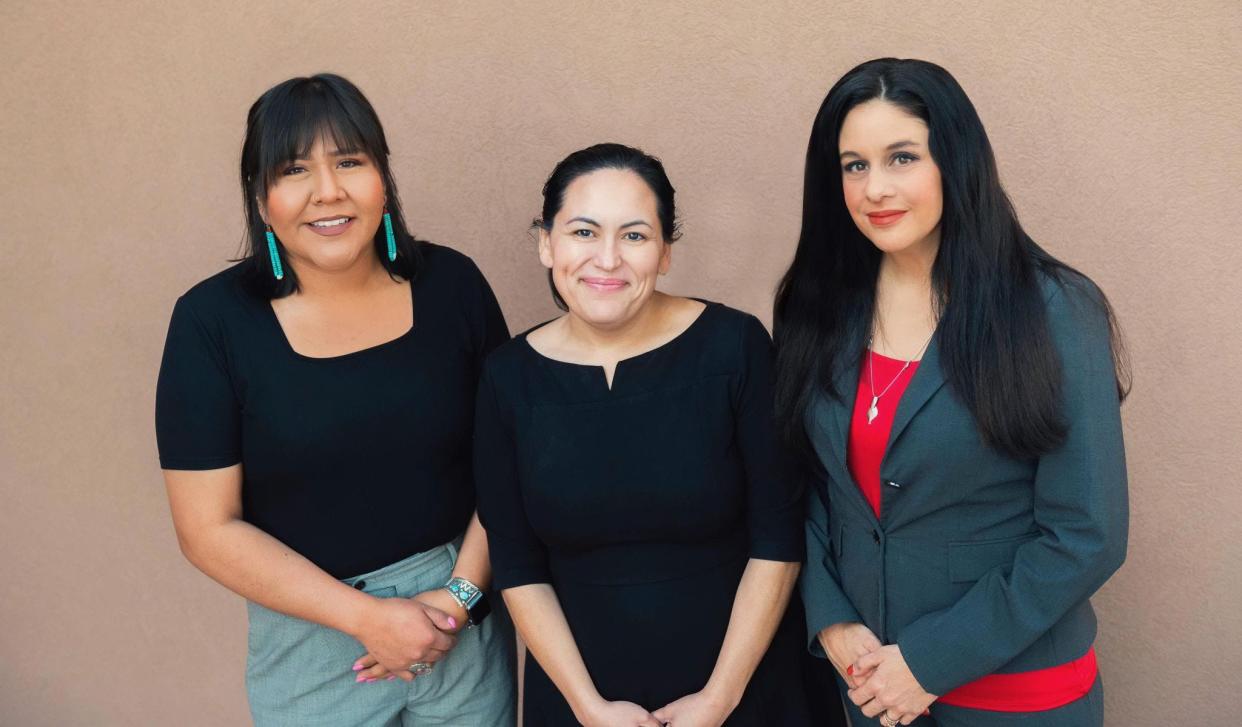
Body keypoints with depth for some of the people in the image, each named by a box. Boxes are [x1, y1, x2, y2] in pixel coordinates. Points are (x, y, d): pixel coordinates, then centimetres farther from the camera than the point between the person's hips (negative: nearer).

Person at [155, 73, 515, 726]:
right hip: (313, 633, -1)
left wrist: (461, 593, -12)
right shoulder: (212, 322, -11)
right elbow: (209, 529, -10)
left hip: (465, 621, 2)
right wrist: (368, 616, -14)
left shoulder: (450, 283, -6)